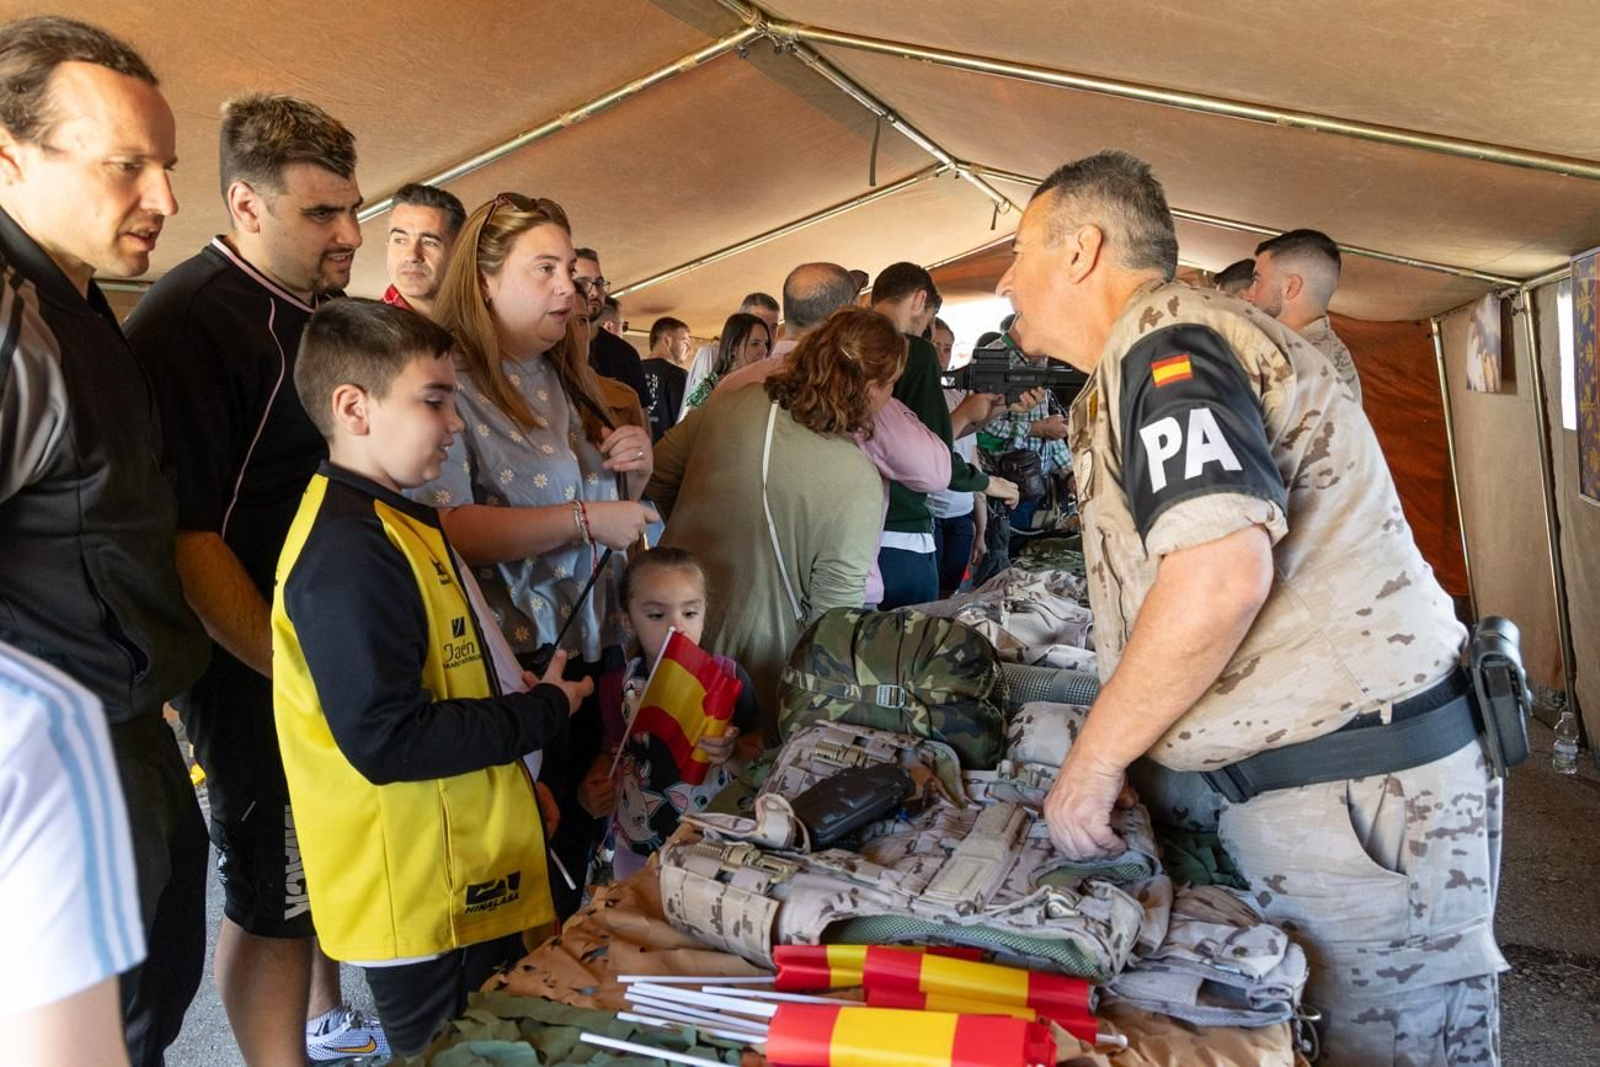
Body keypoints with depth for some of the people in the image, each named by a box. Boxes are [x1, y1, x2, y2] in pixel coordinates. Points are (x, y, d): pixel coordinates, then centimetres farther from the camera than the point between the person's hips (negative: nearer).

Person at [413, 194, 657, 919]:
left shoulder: (569, 383, 12)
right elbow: (444, 527, -25)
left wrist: (634, 467, 2)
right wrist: (584, 520, -22)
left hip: (590, 655, 8)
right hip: (510, 665, -7)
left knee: (576, 862, 19)